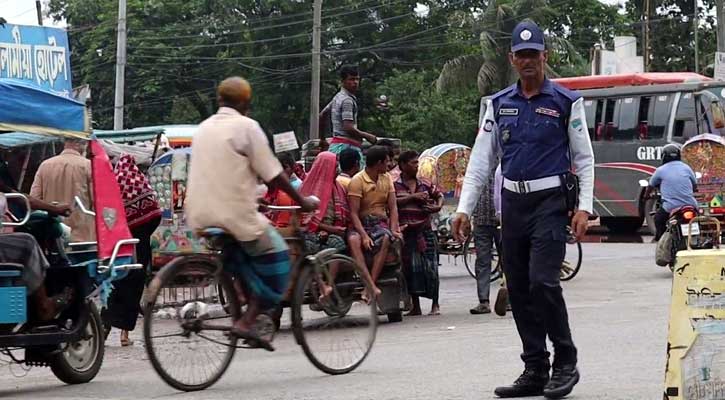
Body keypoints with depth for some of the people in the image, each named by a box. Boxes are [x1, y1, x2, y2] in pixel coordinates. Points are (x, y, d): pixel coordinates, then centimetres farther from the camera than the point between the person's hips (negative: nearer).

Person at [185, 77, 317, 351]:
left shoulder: (205, 127, 15)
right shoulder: (246, 127, -5)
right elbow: (273, 173, -6)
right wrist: (302, 202, 5)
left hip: (199, 215, 7)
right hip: (234, 212, -7)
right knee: (275, 257, 4)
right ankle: (247, 321, -8)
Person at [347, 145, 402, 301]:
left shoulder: (387, 178, 13)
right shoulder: (357, 181, -6)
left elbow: (393, 207, 7)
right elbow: (353, 213, -13)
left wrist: (393, 229, -11)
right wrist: (364, 235, -26)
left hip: (381, 223, 3)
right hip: (362, 224, -3)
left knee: (386, 238, -33)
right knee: (353, 240, -37)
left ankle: (371, 284, -37)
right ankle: (371, 285, -46)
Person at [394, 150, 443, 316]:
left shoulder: (424, 185, 12)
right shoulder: (395, 185, 3)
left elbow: (439, 195, 24)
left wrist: (438, 206, 2)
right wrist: (413, 197, -14)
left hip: (425, 231, 2)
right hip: (406, 233, -2)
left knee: (430, 268, -3)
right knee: (411, 269, 1)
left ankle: (435, 304, 8)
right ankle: (415, 306, 9)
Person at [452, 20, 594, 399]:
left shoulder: (566, 102, 0)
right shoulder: (499, 104, 10)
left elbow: (584, 158, 2)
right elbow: (480, 159, 11)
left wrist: (584, 206, -8)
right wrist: (464, 208, 4)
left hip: (550, 201, -5)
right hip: (513, 204, 5)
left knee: (543, 281, -16)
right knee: (518, 289, 4)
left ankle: (566, 363, -2)